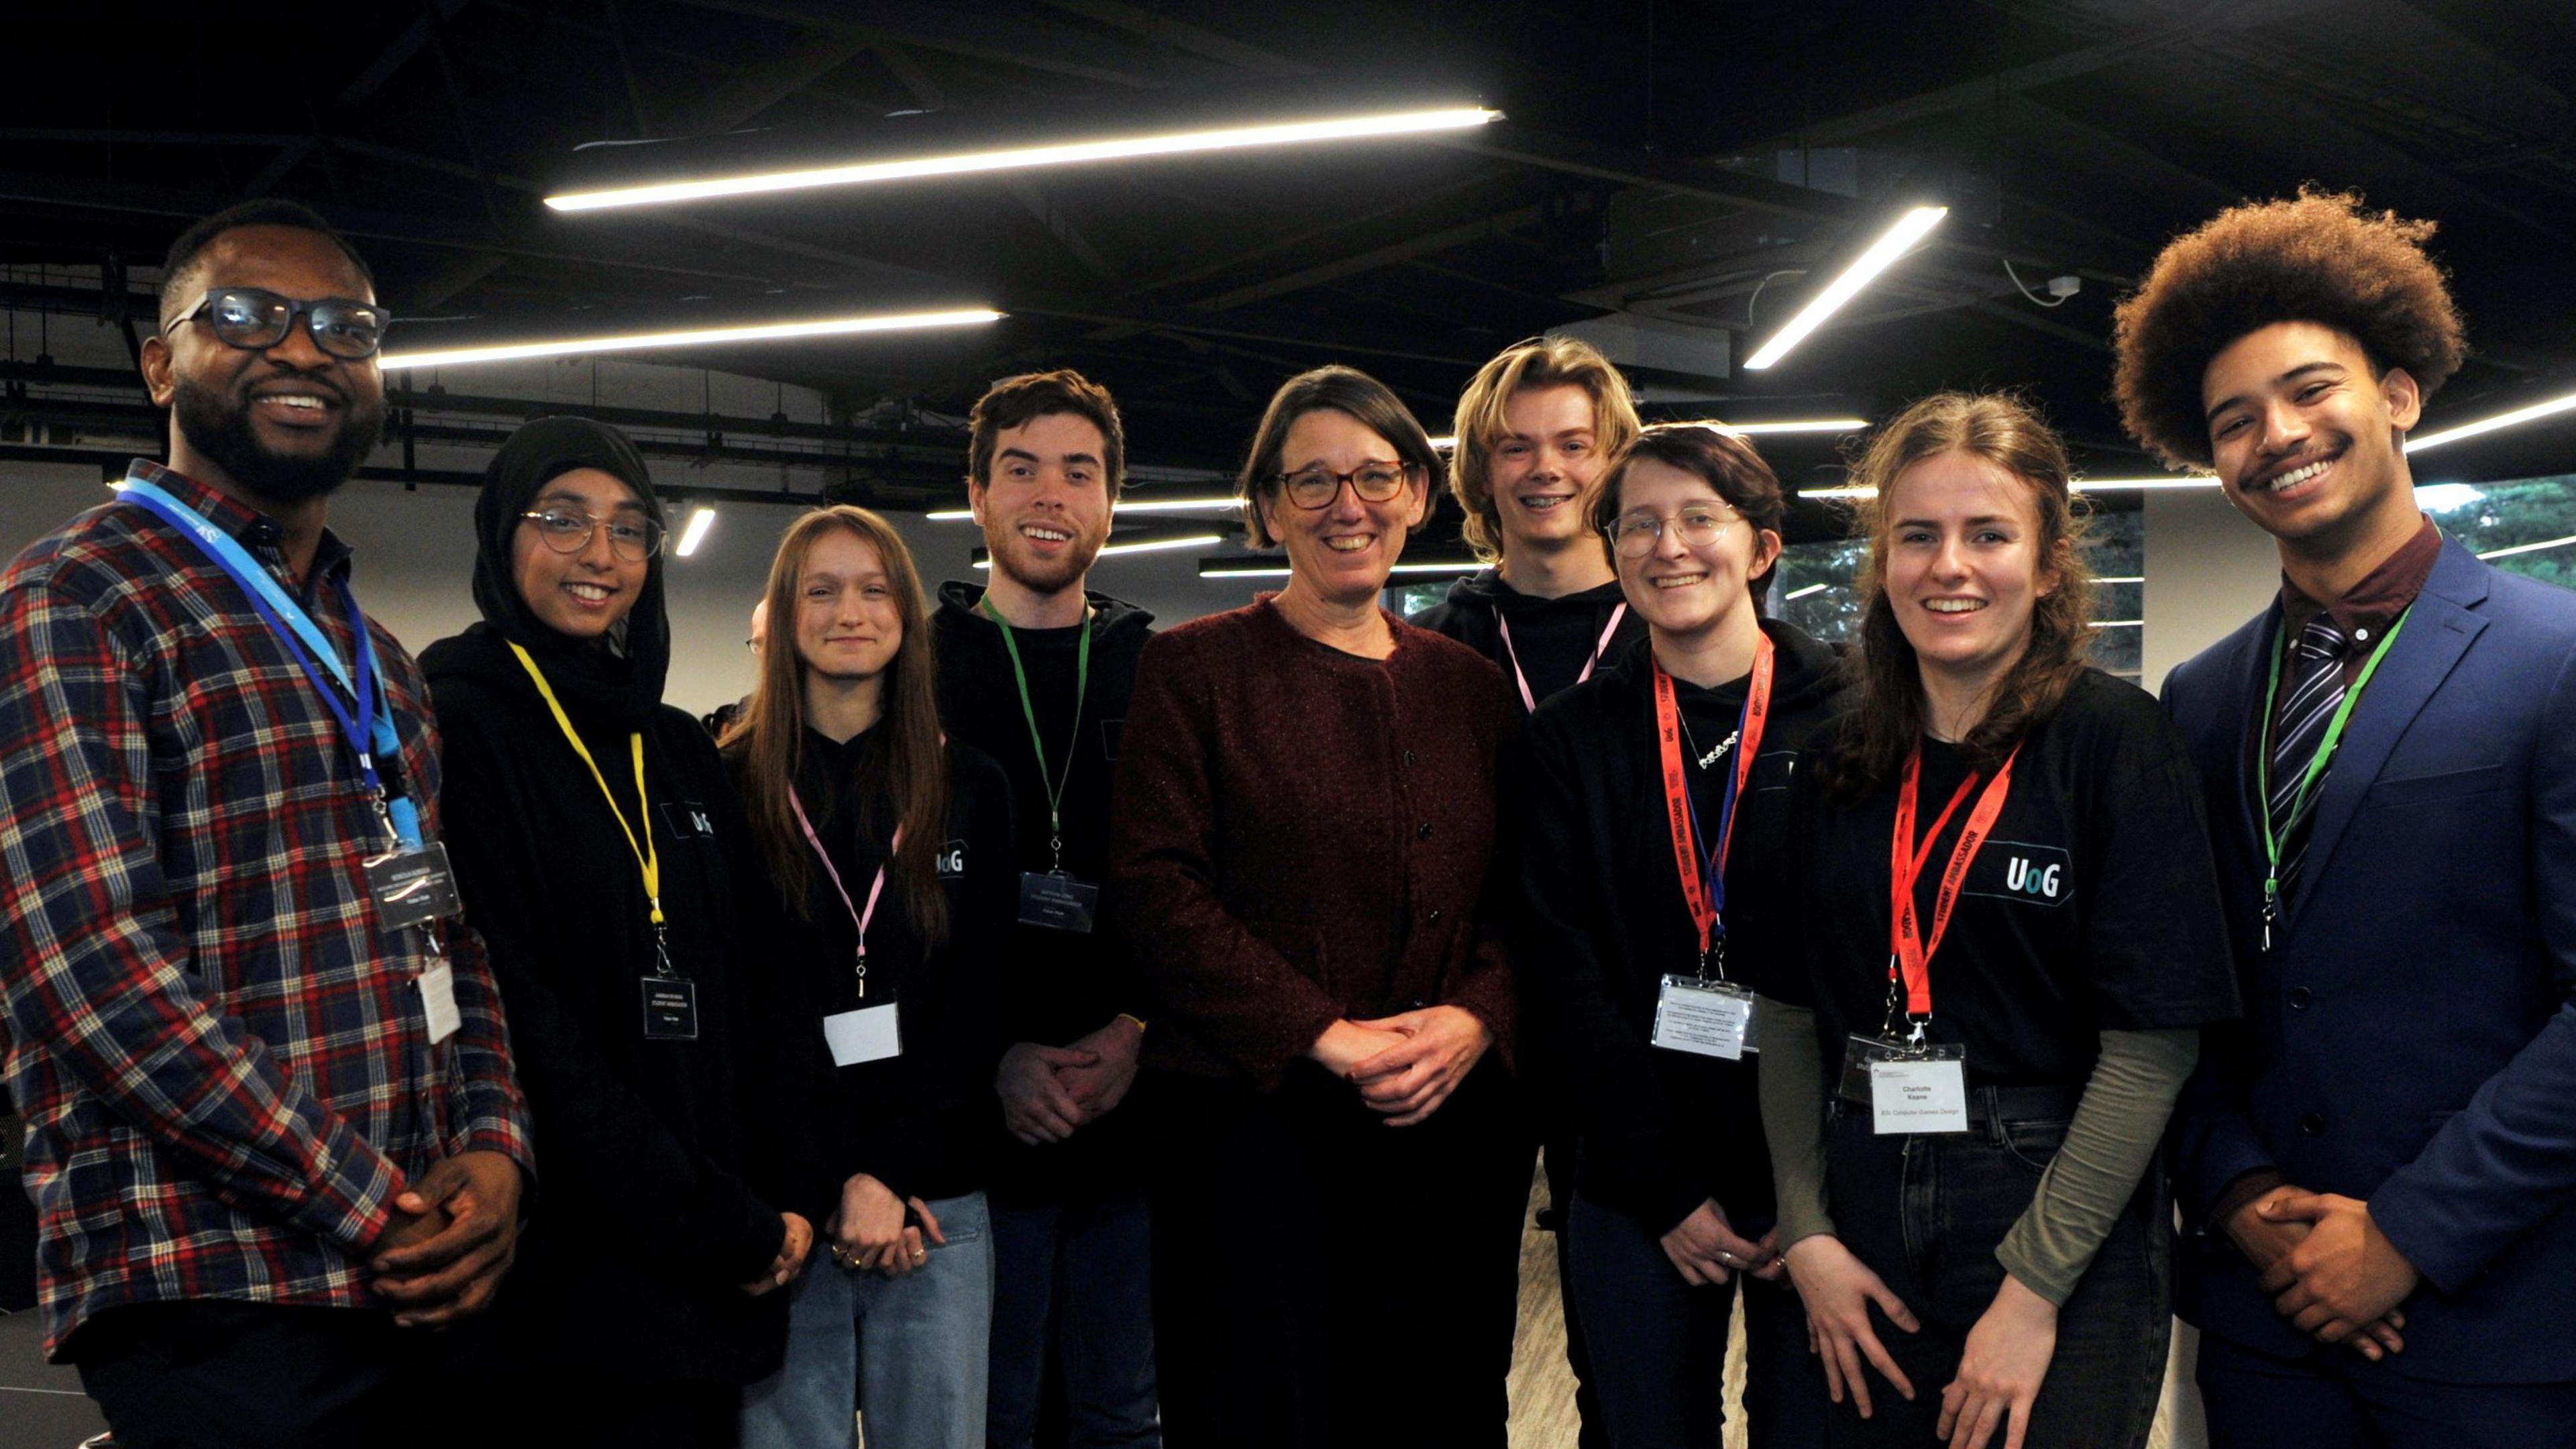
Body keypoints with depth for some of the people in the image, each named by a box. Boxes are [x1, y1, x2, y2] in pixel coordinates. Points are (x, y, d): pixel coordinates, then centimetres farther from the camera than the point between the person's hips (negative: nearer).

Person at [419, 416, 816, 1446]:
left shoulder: (681, 750, 12)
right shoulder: (455, 727, -8)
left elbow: (754, 997, 11)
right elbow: (520, 1023, -15)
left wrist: (778, 1207, -2)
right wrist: (724, 1226, -14)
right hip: (568, 1274, -6)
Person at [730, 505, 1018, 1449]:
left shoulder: (970, 788, 6)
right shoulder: (730, 786, 1)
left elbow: (972, 1006, 2)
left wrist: (892, 1176, -8)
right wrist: (839, 1182, -10)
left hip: (937, 1201, 2)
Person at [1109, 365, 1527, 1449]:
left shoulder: (1468, 684, 11)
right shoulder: (1193, 668, -1)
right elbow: (1155, 888, -9)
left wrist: (1476, 1017, -9)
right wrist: (1322, 1035, -15)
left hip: (1453, 1122, 4)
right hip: (1252, 1125, -4)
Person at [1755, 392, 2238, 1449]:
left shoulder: (2115, 739, -10)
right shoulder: (1837, 766, 4)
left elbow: (2155, 1039, -13)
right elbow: (1789, 1012, 6)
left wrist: (2034, 1290, -14)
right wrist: (1806, 1233, -2)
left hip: (2069, 1242, -4)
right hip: (1864, 1226, 4)